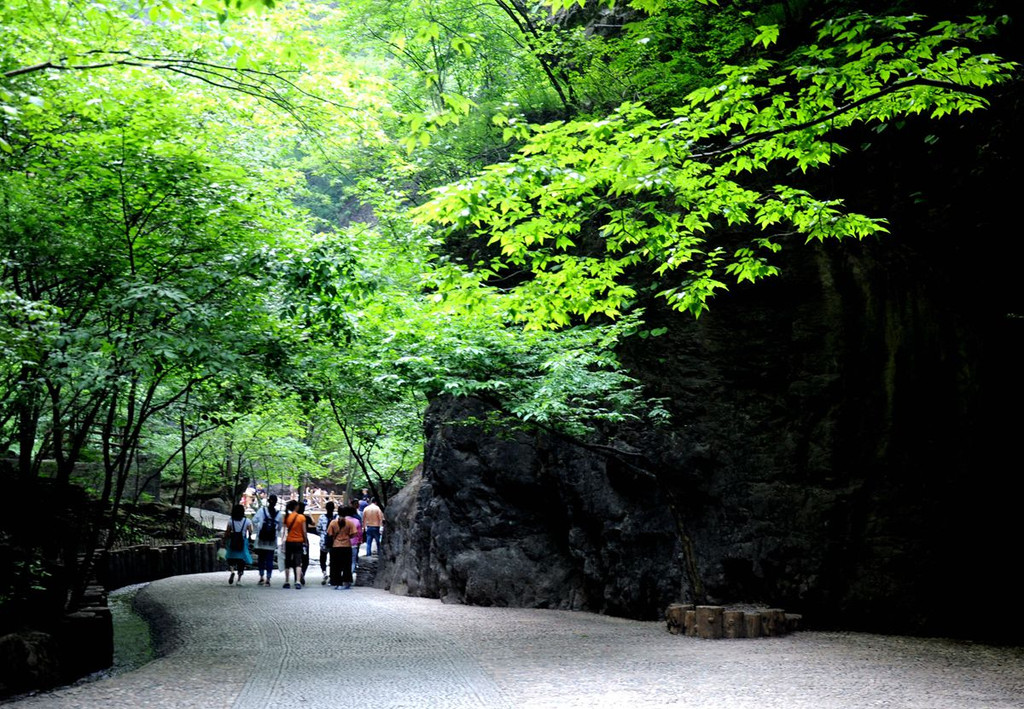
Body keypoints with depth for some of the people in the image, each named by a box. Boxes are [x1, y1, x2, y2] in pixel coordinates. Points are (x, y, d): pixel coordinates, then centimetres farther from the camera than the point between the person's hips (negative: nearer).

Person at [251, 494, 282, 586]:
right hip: (272, 542, 0)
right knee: (269, 560, 4)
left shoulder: (262, 510, -3)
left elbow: (254, 521, -8)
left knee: (260, 559, 13)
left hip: (261, 540, 0)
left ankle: (261, 577, 13)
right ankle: (268, 579, 2)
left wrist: (257, 530, 5)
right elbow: (280, 528, 0)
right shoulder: (279, 514, -2)